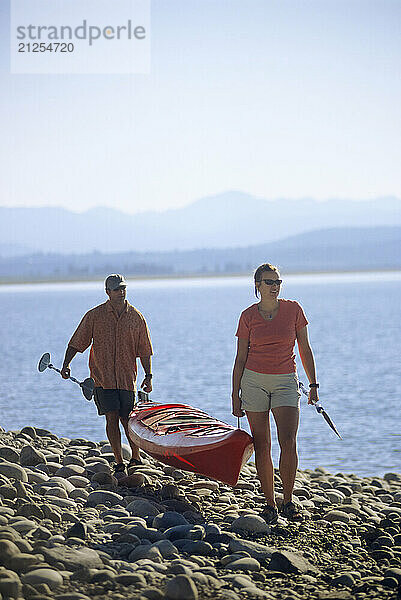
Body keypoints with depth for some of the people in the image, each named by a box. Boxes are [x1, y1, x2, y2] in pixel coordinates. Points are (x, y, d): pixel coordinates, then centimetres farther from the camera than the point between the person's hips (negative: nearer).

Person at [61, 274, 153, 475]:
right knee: (112, 418, -4)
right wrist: (66, 364, -6)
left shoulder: (136, 317, 4)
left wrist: (148, 376, 0)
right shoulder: (94, 315, 1)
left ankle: (136, 458, 21)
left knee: (128, 420, 2)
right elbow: (76, 343, 4)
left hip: (127, 379, 1)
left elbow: (145, 351, 8)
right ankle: (119, 463, 3)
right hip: (102, 377, -1)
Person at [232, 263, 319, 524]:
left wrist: (314, 384, 5)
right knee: (262, 446, 1)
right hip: (254, 380, 1)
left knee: (288, 442, -15)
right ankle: (269, 504, 10)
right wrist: (236, 395, 3)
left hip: (286, 381, -1)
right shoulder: (248, 316, 3)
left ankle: (288, 501, -4)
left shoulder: (293, 309, 2)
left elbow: (305, 350, 8)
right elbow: (240, 358, 7)